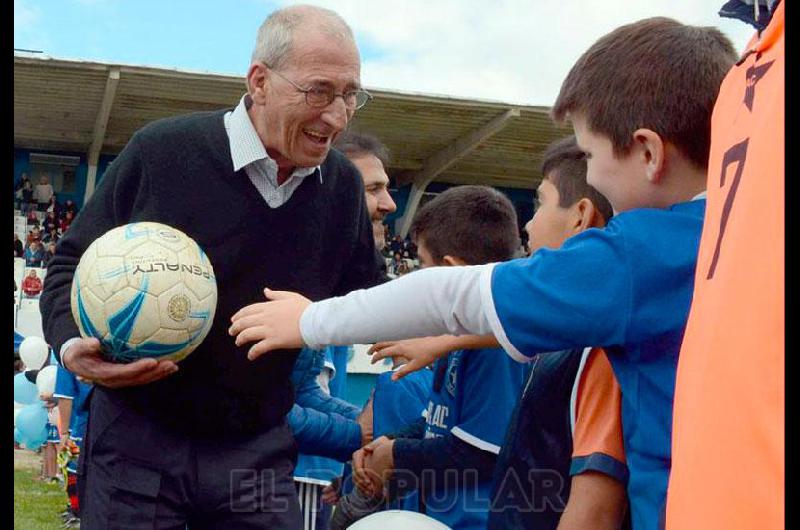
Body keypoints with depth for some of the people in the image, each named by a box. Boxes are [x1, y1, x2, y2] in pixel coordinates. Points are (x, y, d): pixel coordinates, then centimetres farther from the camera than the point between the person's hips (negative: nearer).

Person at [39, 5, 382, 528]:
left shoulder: (343, 186, 1)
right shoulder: (161, 152, -11)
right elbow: (73, 265, -1)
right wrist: (72, 343, -20)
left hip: (260, 451, 3)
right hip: (137, 440, -3)